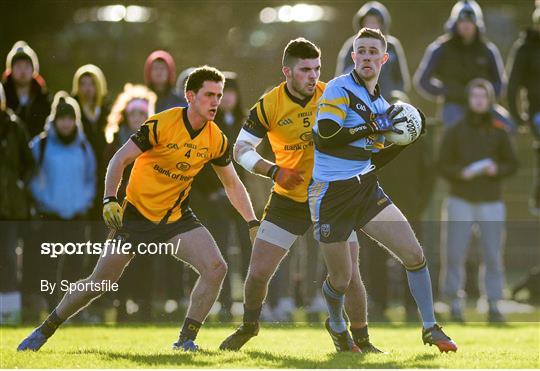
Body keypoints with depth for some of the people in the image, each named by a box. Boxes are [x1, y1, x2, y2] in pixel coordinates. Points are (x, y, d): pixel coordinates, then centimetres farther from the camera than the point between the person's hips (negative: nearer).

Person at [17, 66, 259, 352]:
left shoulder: (217, 140, -4)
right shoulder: (161, 124, -18)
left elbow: (232, 184, 10)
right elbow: (120, 159, -16)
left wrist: (253, 222, 3)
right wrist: (110, 200, -29)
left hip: (177, 217, 4)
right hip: (138, 211, -4)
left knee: (216, 268, -18)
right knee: (100, 282, -2)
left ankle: (186, 339, -8)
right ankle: (45, 331, 16)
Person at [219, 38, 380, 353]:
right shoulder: (269, 105, -12)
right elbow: (242, 150, -7)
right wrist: (274, 171, -21)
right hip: (288, 199, 0)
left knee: (349, 275, -9)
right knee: (258, 272, 1)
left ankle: (362, 341, 9)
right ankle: (249, 326, 30)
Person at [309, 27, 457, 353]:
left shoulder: (381, 106, 12)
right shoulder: (340, 88, -11)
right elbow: (324, 138, -23)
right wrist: (374, 128, -25)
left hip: (367, 190, 6)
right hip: (331, 195, -6)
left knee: (414, 254, -6)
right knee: (342, 280, 2)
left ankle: (430, 328, 9)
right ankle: (337, 326, 35)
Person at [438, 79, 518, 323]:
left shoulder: (499, 132, 6)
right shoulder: (455, 132, 4)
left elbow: (512, 164, 9)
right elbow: (443, 165, 3)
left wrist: (497, 169, -11)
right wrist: (461, 172, -16)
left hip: (491, 203, 1)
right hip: (461, 201, -1)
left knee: (493, 255, -3)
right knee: (454, 254, -5)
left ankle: (493, 305, 3)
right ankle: (455, 304, 3)